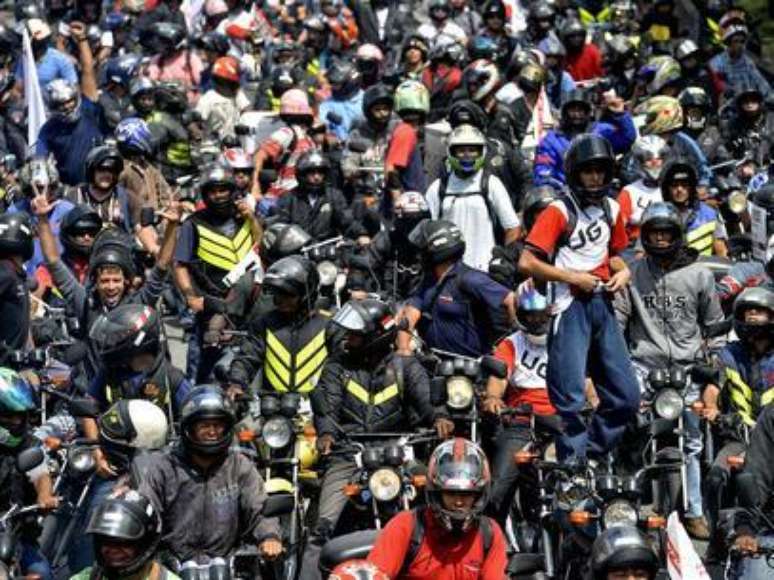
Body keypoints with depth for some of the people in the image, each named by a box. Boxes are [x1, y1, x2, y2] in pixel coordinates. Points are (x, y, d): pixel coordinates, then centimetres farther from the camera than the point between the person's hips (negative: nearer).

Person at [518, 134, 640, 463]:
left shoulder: (611, 210, 13)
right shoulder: (560, 212, -8)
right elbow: (526, 263, -14)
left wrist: (622, 270, 7)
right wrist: (573, 277, -13)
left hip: (602, 305, 7)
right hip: (571, 308, -7)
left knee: (627, 397, 7)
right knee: (571, 398, -8)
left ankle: (591, 454, 18)